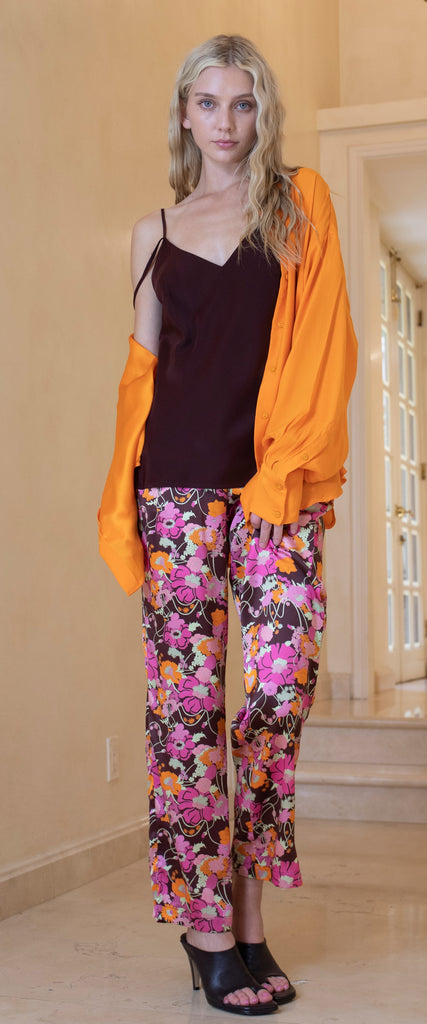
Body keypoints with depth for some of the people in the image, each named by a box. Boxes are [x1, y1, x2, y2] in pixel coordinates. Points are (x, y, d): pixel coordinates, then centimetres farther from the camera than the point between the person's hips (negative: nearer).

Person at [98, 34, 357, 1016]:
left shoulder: (302, 202, 11)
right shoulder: (154, 232, 18)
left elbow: (322, 344, 3)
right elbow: (143, 366, 16)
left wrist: (291, 460, -9)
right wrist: (123, 491, 5)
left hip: (278, 479, -1)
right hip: (177, 481, 2)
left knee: (283, 683, -10)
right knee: (186, 694, -2)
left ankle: (244, 903, 8)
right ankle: (208, 922, 7)